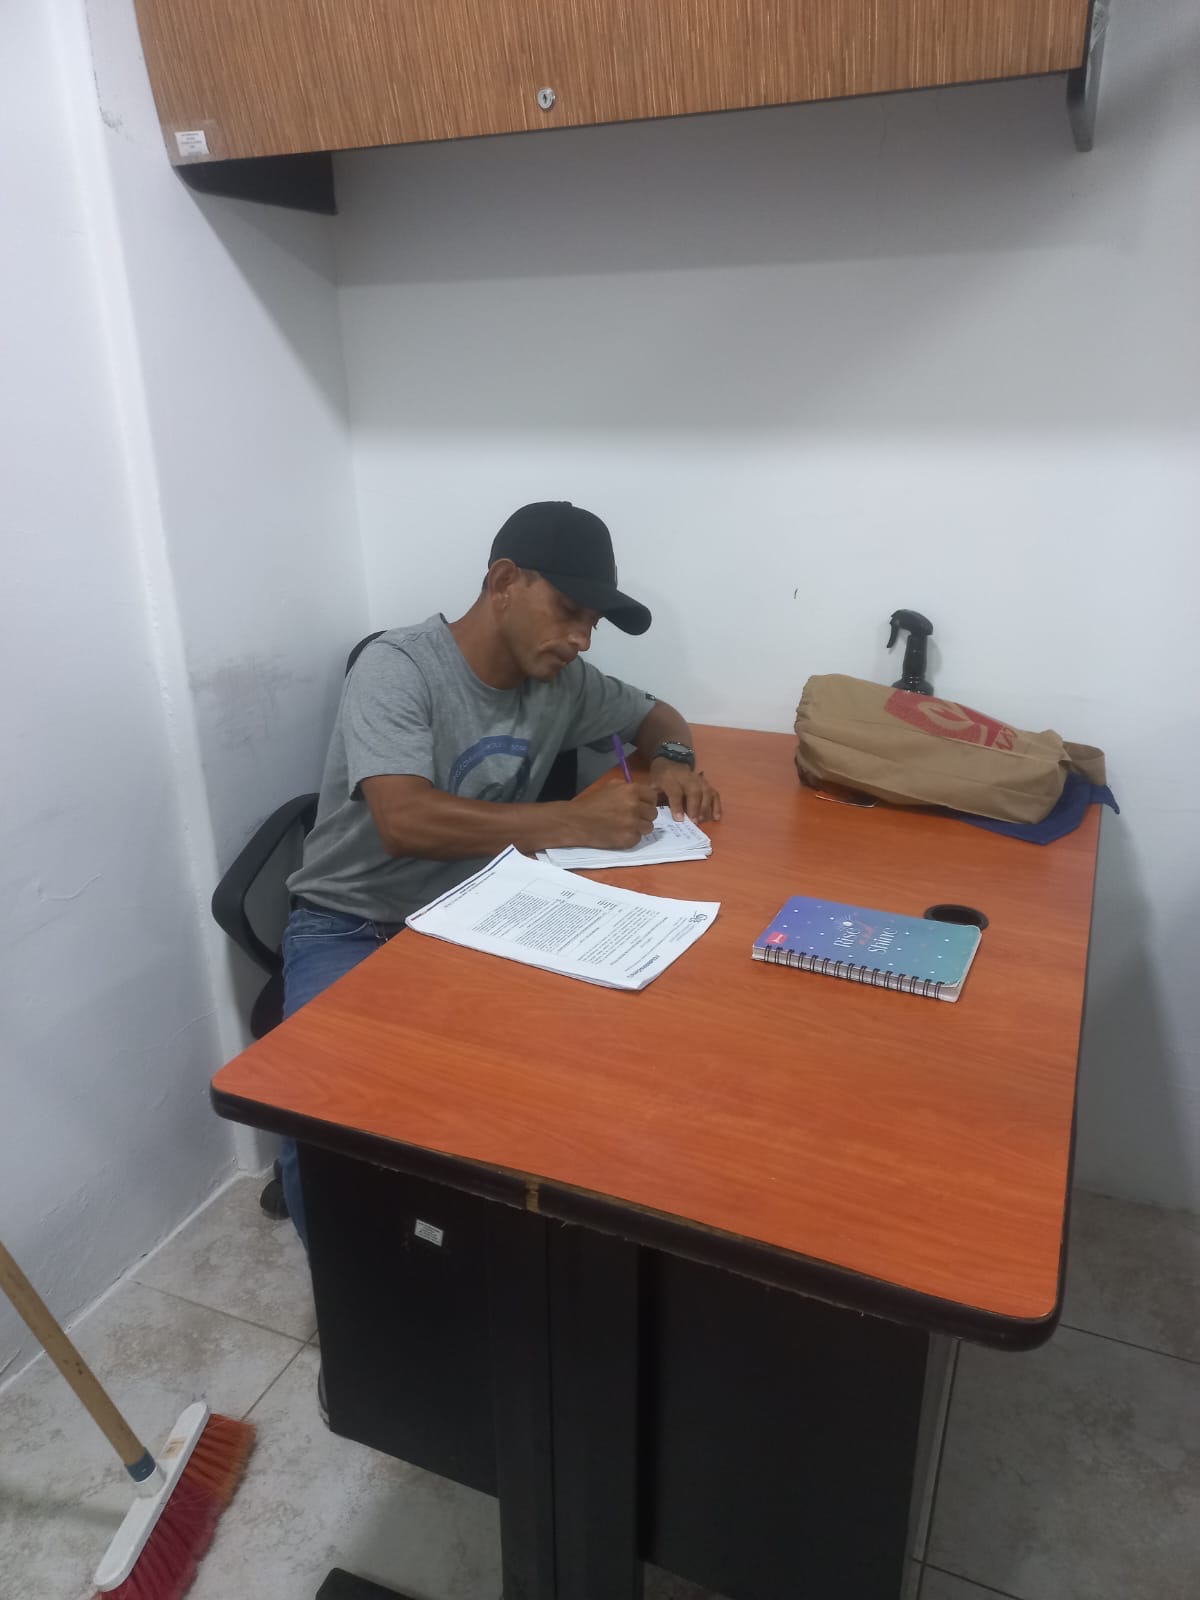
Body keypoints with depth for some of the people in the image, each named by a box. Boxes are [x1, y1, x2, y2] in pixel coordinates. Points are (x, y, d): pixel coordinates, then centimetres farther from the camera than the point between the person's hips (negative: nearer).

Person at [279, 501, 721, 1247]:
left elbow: (655, 713, 19)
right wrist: (575, 822, -32)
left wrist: (673, 759, -5)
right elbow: (405, 821, -33)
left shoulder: (560, 679, 1)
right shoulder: (398, 668, -19)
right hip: (352, 927, -4)